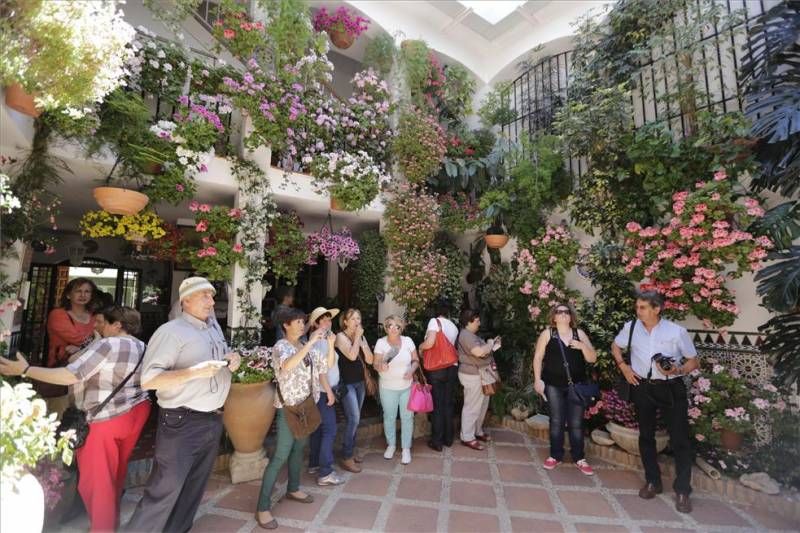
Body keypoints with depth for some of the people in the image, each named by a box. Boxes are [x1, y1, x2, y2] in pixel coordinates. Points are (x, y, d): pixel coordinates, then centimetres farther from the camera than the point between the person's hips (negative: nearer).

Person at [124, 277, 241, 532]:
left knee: (193, 488, 18)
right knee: (164, 491, 0)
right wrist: (194, 372, -27)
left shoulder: (214, 328, 11)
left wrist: (233, 360, 0)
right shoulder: (171, 331, -11)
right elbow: (148, 379, -17)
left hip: (213, 421, 7)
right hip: (182, 423, -7)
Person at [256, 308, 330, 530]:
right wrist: (311, 342, -36)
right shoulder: (280, 346, -12)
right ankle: (263, 507, 7)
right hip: (288, 407, -6)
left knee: (299, 449, 19)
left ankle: (293, 489, 38)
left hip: (307, 405, 6)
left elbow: (326, 367, 6)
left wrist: (330, 345, -8)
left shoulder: (309, 348, 6)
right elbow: (288, 365, -34)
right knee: (281, 455, -5)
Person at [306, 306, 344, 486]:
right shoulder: (319, 342, -16)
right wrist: (329, 391, -19)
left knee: (319, 428, 16)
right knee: (329, 430, -7)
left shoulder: (324, 340, 12)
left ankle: (314, 464, 27)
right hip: (323, 391, -9)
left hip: (323, 390, 9)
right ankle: (325, 473, -3)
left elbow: (330, 365, 6)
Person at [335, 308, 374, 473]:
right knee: (354, 418, -11)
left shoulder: (362, 337, 8)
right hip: (346, 383, -6)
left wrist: (362, 341, -10)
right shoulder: (340, 336, -11)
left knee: (354, 418, 13)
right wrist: (357, 336, -16)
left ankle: (351, 451, 28)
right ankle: (346, 458, 1)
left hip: (360, 382, 7)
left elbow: (370, 360, 1)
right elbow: (352, 356, -25)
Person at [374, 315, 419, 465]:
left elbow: (416, 360, 1)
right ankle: (391, 444, 36)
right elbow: (376, 365, -10)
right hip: (388, 388, 0)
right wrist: (381, 366, -33)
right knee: (389, 417, 14)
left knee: (407, 417, 8)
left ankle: (406, 448, 25)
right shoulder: (381, 342, -11)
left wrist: (412, 370, -19)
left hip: (407, 387, 1)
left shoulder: (408, 341, -8)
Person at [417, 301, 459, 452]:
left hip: (437, 369, -5)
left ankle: (436, 441, 13)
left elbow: (429, 343, -21)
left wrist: (420, 346, -2)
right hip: (452, 368, 5)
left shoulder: (435, 321, -9)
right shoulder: (454, 327, 8)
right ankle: (448, 438, 26)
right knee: (448, 404, 15)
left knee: (437, 405, 5)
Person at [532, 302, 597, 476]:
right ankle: (556, 456, 22)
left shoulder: (579, 334, 5)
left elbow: (592, 359, 4)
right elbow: (538, 358, -1)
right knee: (556, 421, 7)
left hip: (576, 385, 2)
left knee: (576, 423, 6)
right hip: (554, 385, -1)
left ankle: (579, 458, 22)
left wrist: (583, 346, -15)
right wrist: (537, 379, -7)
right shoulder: (547, 333, -2)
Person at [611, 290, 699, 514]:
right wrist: (623, 366, 1)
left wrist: (678, 370, -20)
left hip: (671, 388, -2)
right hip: (642, 387, 3)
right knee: (646, 436, 14)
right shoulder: (631, 327, -4)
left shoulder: (677, 331, -10)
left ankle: (682, 491, 18)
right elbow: (615, 346, 14)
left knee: (679, 439, 1)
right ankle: (652, 481, 31)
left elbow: (693, 361, -1)